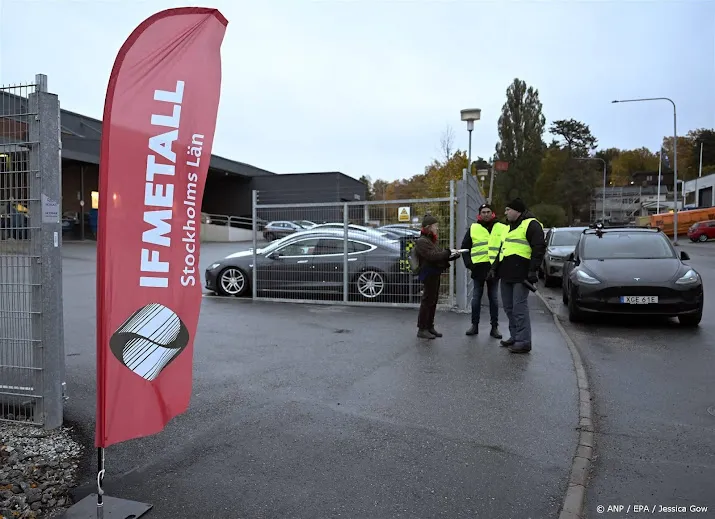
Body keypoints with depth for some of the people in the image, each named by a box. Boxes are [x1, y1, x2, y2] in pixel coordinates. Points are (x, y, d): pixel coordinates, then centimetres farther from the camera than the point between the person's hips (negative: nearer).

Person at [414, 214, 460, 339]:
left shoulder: (431, 240, 20)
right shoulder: (422, 241, -12)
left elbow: (440, 255, 23)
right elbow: (433, 256, -23)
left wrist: (453, 255, 7)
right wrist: (448, 252, -17)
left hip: (435, 275, 10)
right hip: (428, 275, -10)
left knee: (433, 301, 12)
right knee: (427, 301, -6)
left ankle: (430, 327, 20)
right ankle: (422, 329, 0)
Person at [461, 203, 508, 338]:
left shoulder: (502, 228, 6)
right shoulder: (473, 228, 6)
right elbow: (465, 247, 9)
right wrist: (468, 263, -2)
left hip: (494, 269, 0)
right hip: (478, 268, 0)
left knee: (494, 299, 6)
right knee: (476, 298, 6)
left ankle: (494, 327, 14)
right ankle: (474, 325, 16)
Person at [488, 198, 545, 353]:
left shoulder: (531, 224, -5)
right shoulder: (510, 227, 24)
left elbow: (539, 248, -13)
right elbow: (502, 250, 29)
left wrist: (532, 270, -19)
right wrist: (494, 268, 24)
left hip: (520, 275, -9)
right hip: (506, 274, 9)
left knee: (519, 308, -8)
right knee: (509, 308, 12)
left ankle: (524, 342, -3)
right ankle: (514, 337, 23)